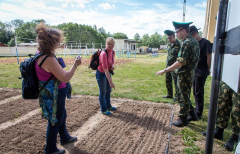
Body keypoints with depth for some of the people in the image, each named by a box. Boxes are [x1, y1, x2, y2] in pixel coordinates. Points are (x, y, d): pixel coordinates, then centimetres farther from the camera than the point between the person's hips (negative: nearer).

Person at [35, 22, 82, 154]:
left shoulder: (40, 54, 1)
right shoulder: (49, 59, -30)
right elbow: (65, 78, -25)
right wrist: (75, 65, -18)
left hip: (49, 93, 10)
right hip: (54, 96, -10)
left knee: (62, 115, 27)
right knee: (55, 121, 10)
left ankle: (65, 138, 50)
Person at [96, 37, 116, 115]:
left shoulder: (113, 52, -4)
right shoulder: (104, 54, -29)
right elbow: (105, 69, -33)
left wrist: (112, 66, -9)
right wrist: (111, 82, -34)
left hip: (108, 73, 8)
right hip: (101, 74, -8)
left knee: (108, 90, 19)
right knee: (103, 92, 5)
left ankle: (108, 106, 40)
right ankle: (103, 109, 23)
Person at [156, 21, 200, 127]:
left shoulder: (186, 43, -20)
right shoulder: (194, 41, 10)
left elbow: (181, 62, -27)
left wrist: (165, 70, -24)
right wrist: (174, 68, 20)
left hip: (184, 74, -10)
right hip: (190, 73, 10)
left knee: (183, 97, 3)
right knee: (185, 95, 22)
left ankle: (183, 120, 16)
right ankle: (191, 113, 34)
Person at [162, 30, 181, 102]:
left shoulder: (178, 45, -12)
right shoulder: (168, 44, 10)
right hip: (168, 65, 8)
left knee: (176, 81, -1)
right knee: (168, 81, 13)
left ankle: (177, 96, 11)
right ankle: (169, 94, 27)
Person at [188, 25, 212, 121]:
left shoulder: (205, 43, -10)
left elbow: (209, 57, -10)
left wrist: (208, 70, -6)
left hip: (201, 73, -8)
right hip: (194, 71, 8)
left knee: (199, 93, -3)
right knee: (195, 93, 16)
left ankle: (197, 114, 5)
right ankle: (198, 110, 31)